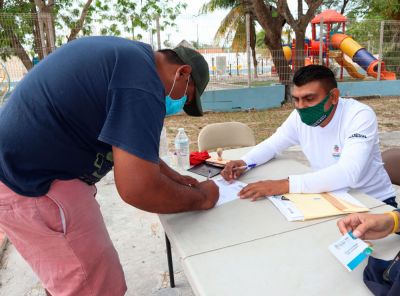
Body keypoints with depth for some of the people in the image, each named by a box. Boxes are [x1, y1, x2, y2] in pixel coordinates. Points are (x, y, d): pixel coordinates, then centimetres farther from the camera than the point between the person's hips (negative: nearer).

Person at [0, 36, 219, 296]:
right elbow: (137, 188, -28)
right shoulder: (142, 79, -22)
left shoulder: (128, 56, 10)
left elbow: (126, 140, 17)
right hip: (32, 184, -10)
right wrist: (201, 198, -11)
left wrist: (172, 177, 12)